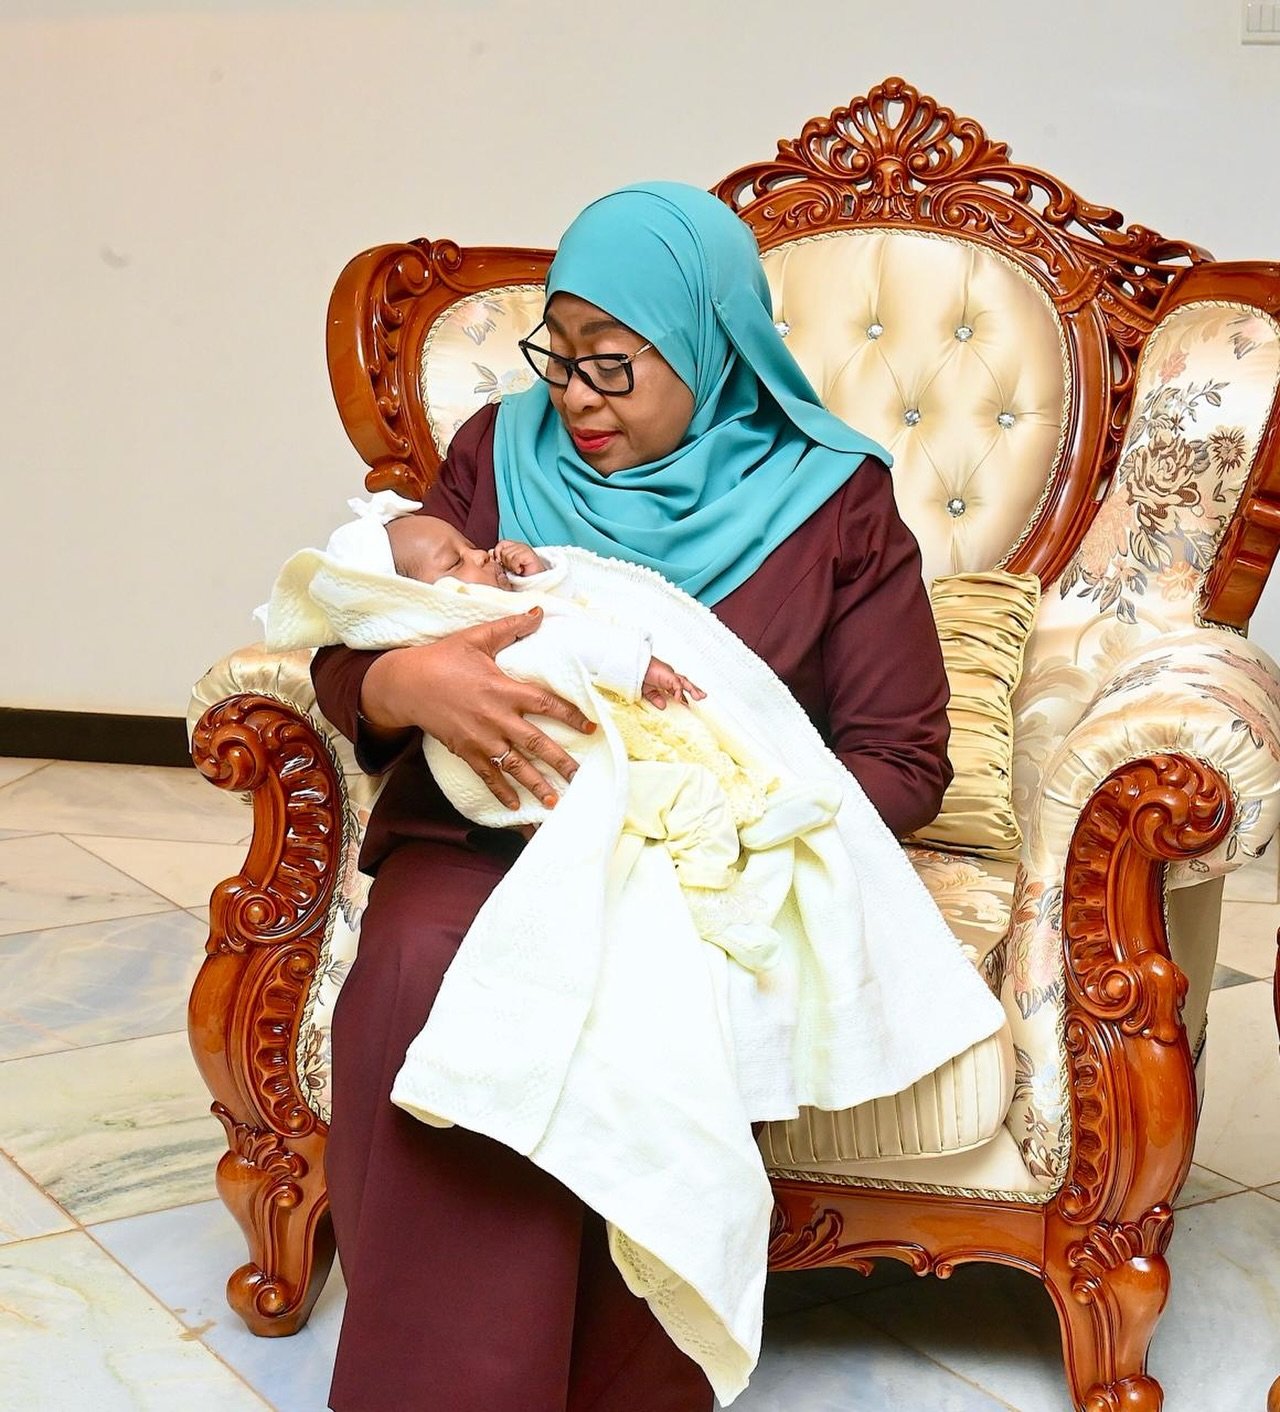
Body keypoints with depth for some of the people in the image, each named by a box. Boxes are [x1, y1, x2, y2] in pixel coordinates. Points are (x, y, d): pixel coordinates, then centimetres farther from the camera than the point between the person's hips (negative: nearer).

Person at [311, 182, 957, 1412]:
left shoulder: (830, 501, 4)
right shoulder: (502, 452, 10)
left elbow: (903, 757, 1)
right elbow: (345, 662, 5)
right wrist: (412, 683, -21)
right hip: (487, 839, 2)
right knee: (424, 966, -33)